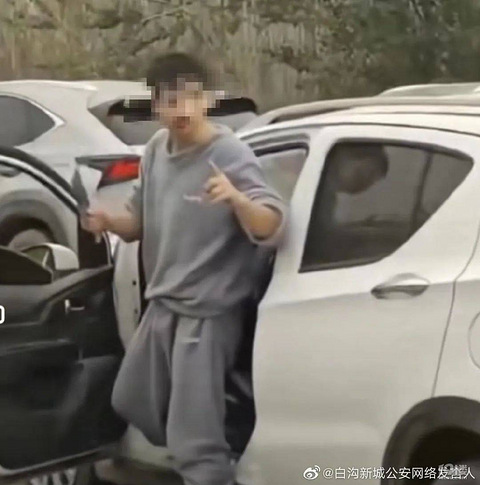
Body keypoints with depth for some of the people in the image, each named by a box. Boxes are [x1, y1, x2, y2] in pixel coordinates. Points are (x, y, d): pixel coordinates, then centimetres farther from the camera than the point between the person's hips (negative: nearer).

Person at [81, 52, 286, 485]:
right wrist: (109, 222, -8)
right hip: (162, 306, 9)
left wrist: (235, 198, -47)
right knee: (131, 401, 25)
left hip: (208, 313, -8)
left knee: (194, 442, -9)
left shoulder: (231, 156, -19)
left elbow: (271, 229, -28)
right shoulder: (157, 149, 3)